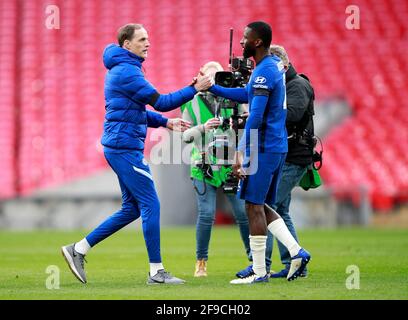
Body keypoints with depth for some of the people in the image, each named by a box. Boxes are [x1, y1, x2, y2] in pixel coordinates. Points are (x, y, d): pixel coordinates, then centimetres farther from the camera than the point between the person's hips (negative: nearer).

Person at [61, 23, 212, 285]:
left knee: (132, 208, 13)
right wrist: (195, 89, -17)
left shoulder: (122, 69, 18)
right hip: (125, 147, -10)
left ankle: (78, 250, 15)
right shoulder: (127, 71, -15)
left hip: (120, 148, 10)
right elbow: (160, 102, -19)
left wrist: (165, 122, 16)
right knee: (150, 205, -7)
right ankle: (157, 271, -3)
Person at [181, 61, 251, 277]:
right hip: (204, 168, -1)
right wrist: (202, 128, -19)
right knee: (206, 215, -8)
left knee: (244, 213, 0)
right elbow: (185, 136, -1)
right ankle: (201, 262, 6)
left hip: (231, 165, 1)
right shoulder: (191, 103, 3)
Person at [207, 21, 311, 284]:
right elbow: (247, 95, 26)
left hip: (263, 148, -9)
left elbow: (256, 117, -22)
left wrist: (243, 154, -20)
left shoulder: (264, 72, -17)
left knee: (254, 206, -4)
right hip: (279, 147, 9)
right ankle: (297, 252, 6)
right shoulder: (275, 65, 13)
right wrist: (211, 87, 23)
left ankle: (259, 272, -2)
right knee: (263, 206, 15)